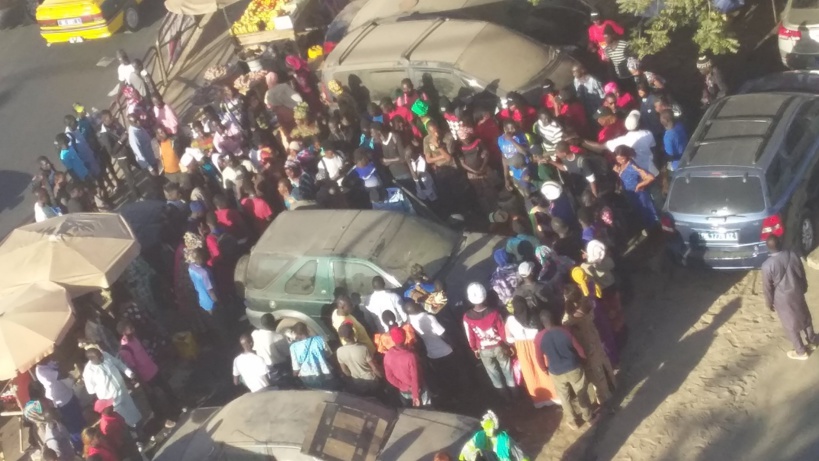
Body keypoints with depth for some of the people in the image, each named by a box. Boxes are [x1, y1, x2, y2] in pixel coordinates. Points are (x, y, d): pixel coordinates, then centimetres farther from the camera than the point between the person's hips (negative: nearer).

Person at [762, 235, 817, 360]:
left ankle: (801, 352, 29)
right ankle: (812, 341, 47)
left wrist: (769, 303, 1)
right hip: (797, 293, 4)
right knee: (804, 316, 27)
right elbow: (802, 274, 1)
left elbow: (767, 287, -15)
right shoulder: (793, 255, -14)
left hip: (782, 298, -4)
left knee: (790, 325, 15)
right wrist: (803, 289, 19)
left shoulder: (767, 265, -27)